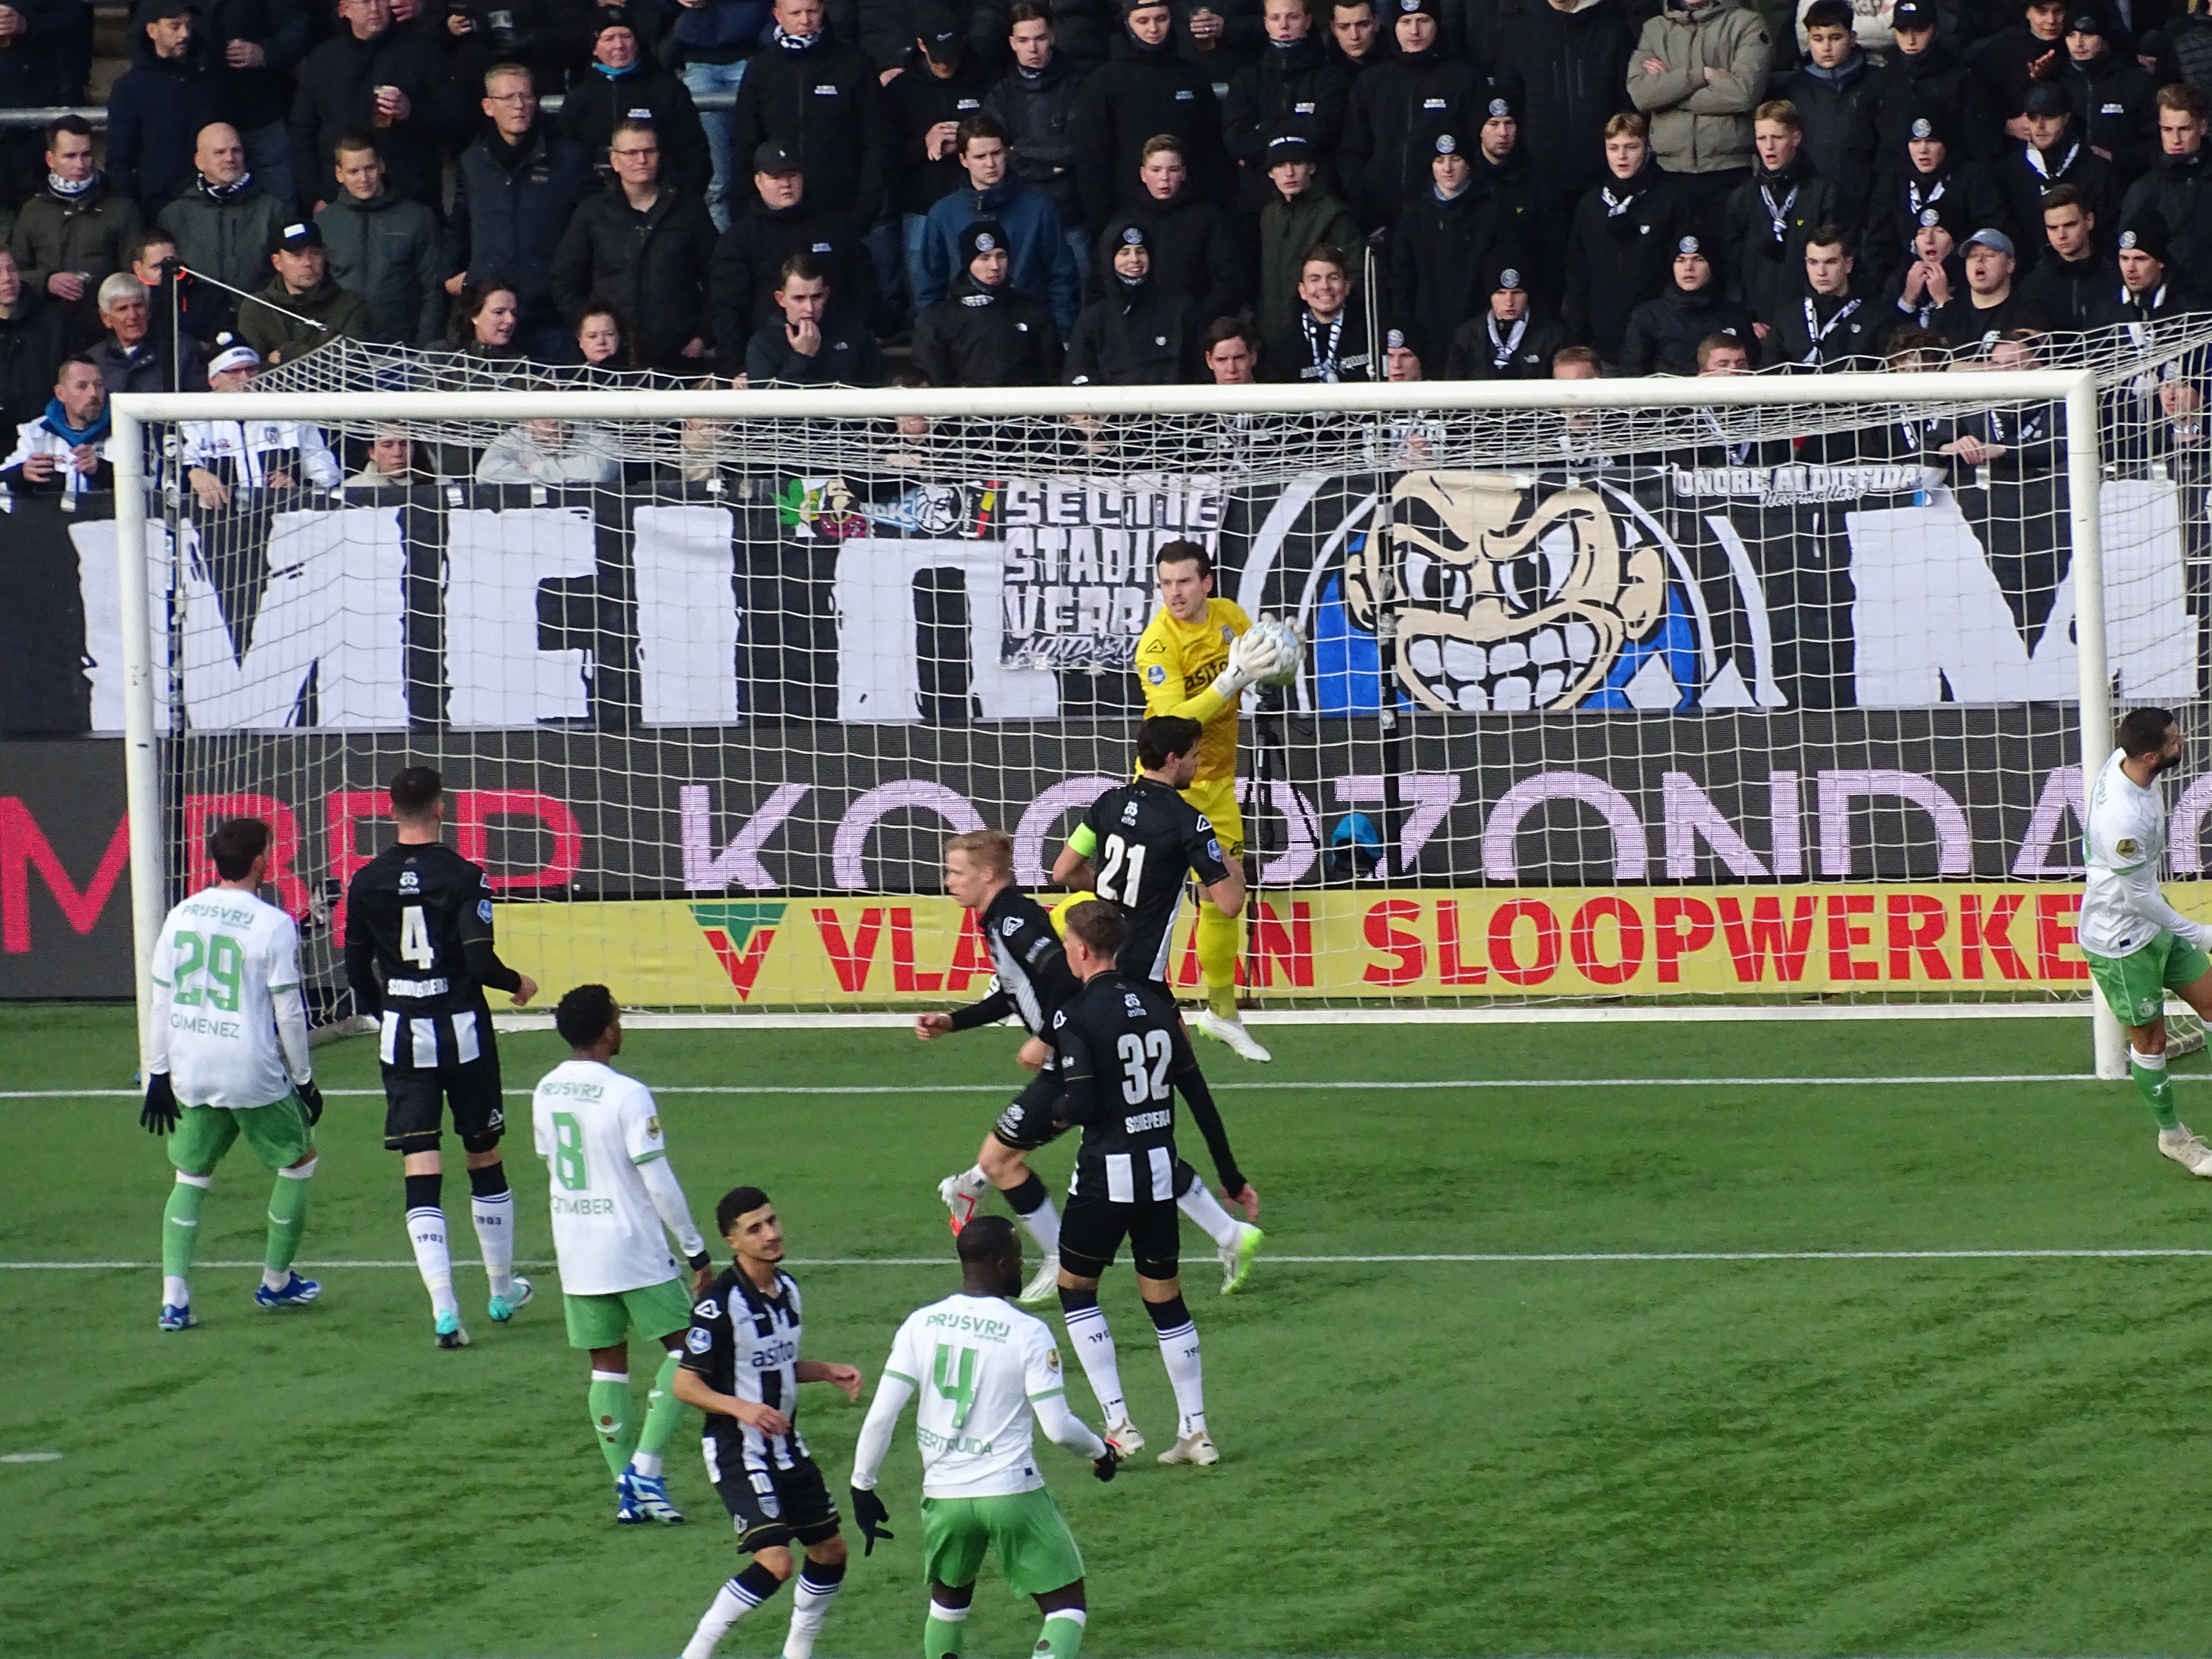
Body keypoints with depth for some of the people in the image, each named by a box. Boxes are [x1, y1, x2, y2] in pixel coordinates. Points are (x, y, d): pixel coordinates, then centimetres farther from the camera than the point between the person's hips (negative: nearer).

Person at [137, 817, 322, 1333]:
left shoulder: (180, 918, 4)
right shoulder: (274, 926, -10)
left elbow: (160, 1001, 7)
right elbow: (288, 1013, -8)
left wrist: (159, 1075, 14)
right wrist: (305, 1081, 3)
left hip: (190, 1075, 4)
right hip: (255, 1076, -4)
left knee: (191, 1178, 14)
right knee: (298, 1161, 18)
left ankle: (174, 1299, 0)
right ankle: (275, 1283, 26)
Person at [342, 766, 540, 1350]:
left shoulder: (366, 883, -1)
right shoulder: (464, 878, -11)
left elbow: (356, 971, 7)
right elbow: (481, 962, -17)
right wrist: (520, 985, 4)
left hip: (402, 1036, 2)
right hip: (462, 1030, -2)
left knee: (421, 1173, -1)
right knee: (484, 1160, 16)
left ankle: (444, 1308, -12)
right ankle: (503, 1291, 29)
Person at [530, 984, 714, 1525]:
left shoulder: (546, 1092, 4)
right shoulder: (627, 1095, -17)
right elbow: (659, 1181, -15)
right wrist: (696, 1251, -7)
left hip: (574, 1254, 6)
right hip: (635, 1251, -6)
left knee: (607, 1364, 12)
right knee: (685, 1346, 5)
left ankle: (626, 1489, 10)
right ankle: (644, 1469, -5)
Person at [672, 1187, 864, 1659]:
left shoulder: (786, 1288, 6)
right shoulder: (721, 1302, -20)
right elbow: (686, 1385, -17)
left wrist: (827, 1372, 6)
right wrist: (741, 1408, -31)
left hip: (786, 1448, 8)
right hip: (739, 1453, -8)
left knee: (830, 1552, 12)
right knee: (774, 1563, -19)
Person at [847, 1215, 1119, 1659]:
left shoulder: (921, 1324, -2)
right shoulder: (1029, 1334, -12)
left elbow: (881, 1415, -4)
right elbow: (1058, 1427, -11)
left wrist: (863, 1487, 6)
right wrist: (1101, 1451, 10)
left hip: (944, 1494, 4)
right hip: (1012, 1491, -4)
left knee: (949, 1598, 28)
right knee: (1066, 1605, 5)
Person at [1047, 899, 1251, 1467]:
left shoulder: (1076, 1017, -13)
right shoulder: (1155, 1005, 6)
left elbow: (1080, 1105, -20)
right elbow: (1199, 1095, 9)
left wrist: (1054, 1109, 5)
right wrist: (1230, 1175, 16)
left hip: (1107, 1174, -6)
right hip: (1161, 1169, 6)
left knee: (1076, 1289, 11)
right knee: (1165, 1297, 14)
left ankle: (1117, 1424, 2)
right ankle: (1194, 1431, 14)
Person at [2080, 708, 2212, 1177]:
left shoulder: (2122, 760, -12)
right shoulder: (2124, 818, -39)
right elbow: (2139, 899, -27)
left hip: (2153, 925, 9)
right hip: (2120, 941, -9)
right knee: (2150, 1037, 9)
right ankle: (2172, 1135, 28)